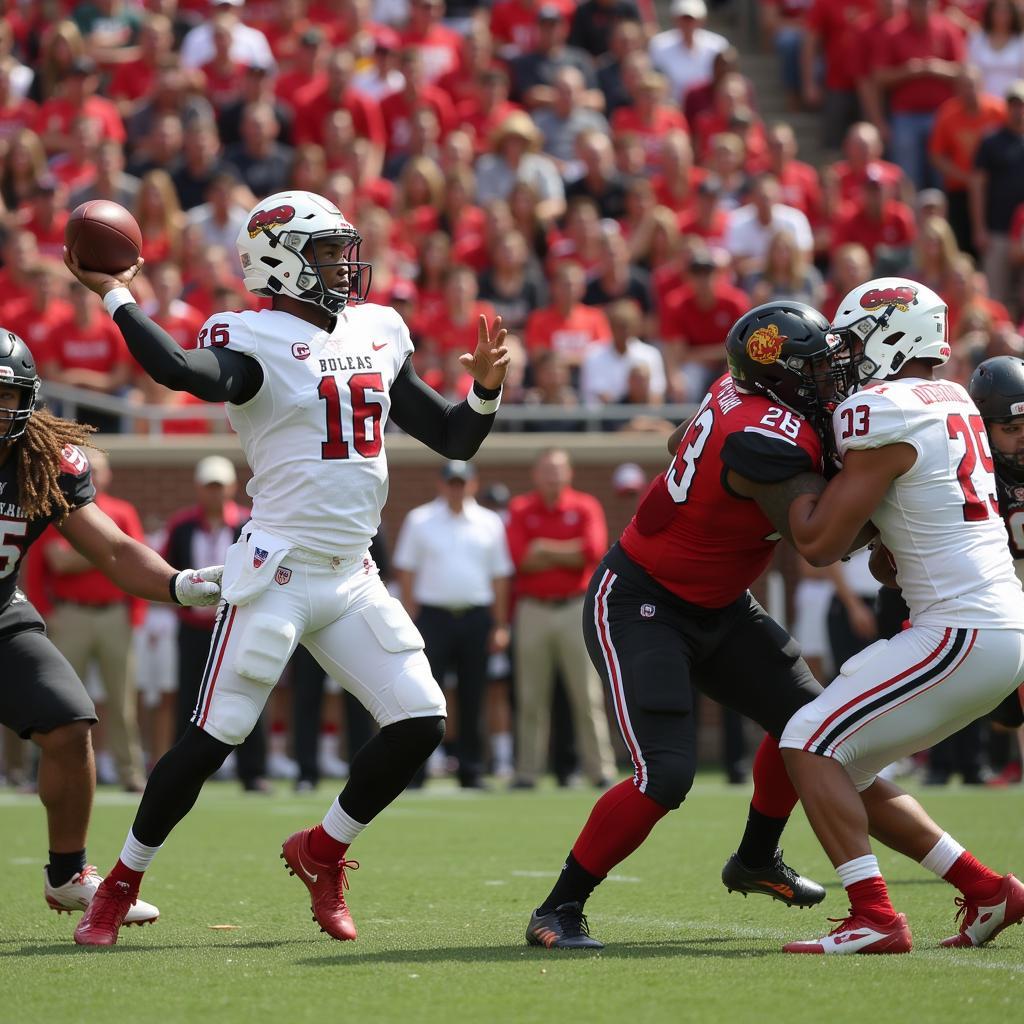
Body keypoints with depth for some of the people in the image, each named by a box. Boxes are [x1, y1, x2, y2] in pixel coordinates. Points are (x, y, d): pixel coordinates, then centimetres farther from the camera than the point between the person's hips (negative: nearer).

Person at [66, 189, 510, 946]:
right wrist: (116, 298, -27)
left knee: (420, 723, -2)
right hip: (278, 570, -6)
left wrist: (486, 388, 0)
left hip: (353, 576, 6)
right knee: (213, 738, -6)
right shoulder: (256, 341, -8)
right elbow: (184, 373, -32)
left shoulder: (377, 335, 13)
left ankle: (321, 853, 18)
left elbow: (455, 441, 18)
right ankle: (121, 885, 9)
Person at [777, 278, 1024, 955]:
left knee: (811, 744, -9)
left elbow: (820, 544, -11)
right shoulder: (954, 403, 15)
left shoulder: (886, 416, -13)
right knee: (847, 771, 14)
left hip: (964, 633, -9)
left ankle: (874, 918, -16)